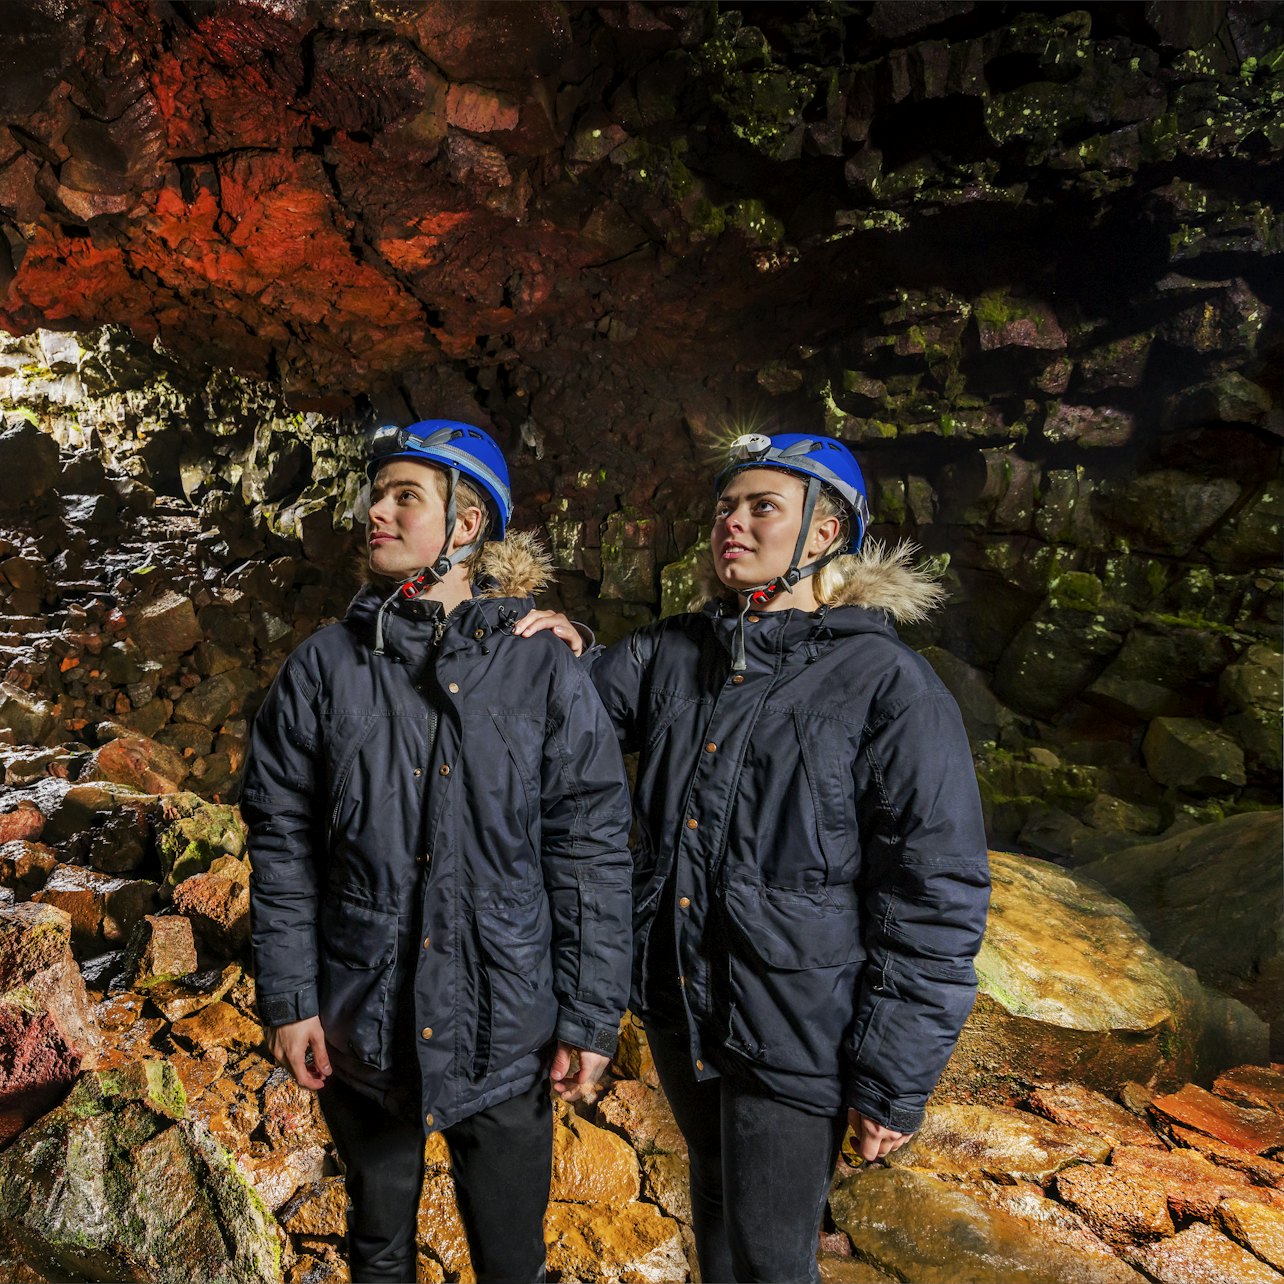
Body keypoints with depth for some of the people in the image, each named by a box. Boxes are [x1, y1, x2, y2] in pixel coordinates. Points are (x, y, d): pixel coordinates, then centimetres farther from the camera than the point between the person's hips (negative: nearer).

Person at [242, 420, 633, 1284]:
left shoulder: (547, 673, -9)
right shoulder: (325, 667, -3)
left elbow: (593, 855, -7)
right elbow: (282, 842, 1)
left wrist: (591, 1018, -6)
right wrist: (288, 997, -2)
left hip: (505, 1036, -2)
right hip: (359, 1030, 2)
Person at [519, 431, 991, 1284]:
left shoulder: (888, 683, -16)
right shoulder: (672, 653, 1)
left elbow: (937, 893, -15)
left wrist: (894, 1079, -13)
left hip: (794, 1033, -5)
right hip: (677, 1009, 6)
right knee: (717, 1208, 29)